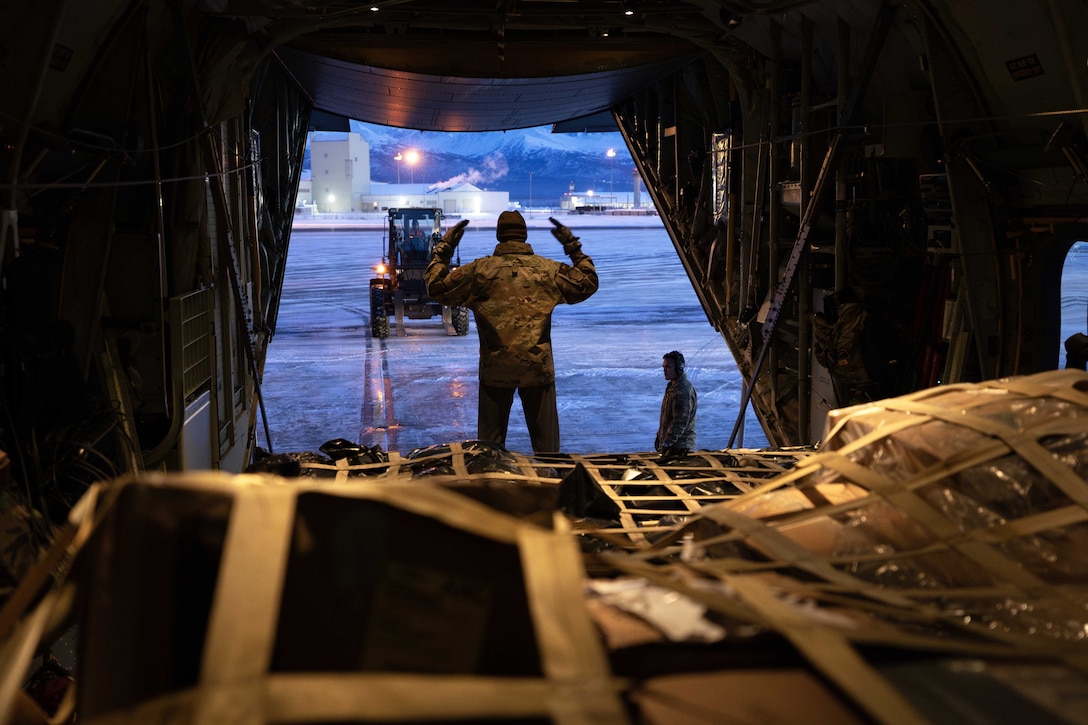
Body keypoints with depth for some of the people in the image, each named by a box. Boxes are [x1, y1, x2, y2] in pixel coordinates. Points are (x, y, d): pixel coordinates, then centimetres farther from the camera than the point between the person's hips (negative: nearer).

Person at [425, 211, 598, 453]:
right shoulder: (549, 270, 0)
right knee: (546, 441, 11)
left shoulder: (479, 270, -3)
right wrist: (574, 247, 20)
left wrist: (443, 250, 14)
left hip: (495, 368, 0)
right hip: (539, 367, 1)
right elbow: (588, 283, 12)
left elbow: (436, 286, 4)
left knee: (490, 442, 11)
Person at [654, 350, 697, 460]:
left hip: (680, 446, -10)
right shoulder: (671, 386, 14)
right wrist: (659, 436, 21)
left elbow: (680, 422, -25)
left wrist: (667, 443, -26)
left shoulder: (683, 391, -20)